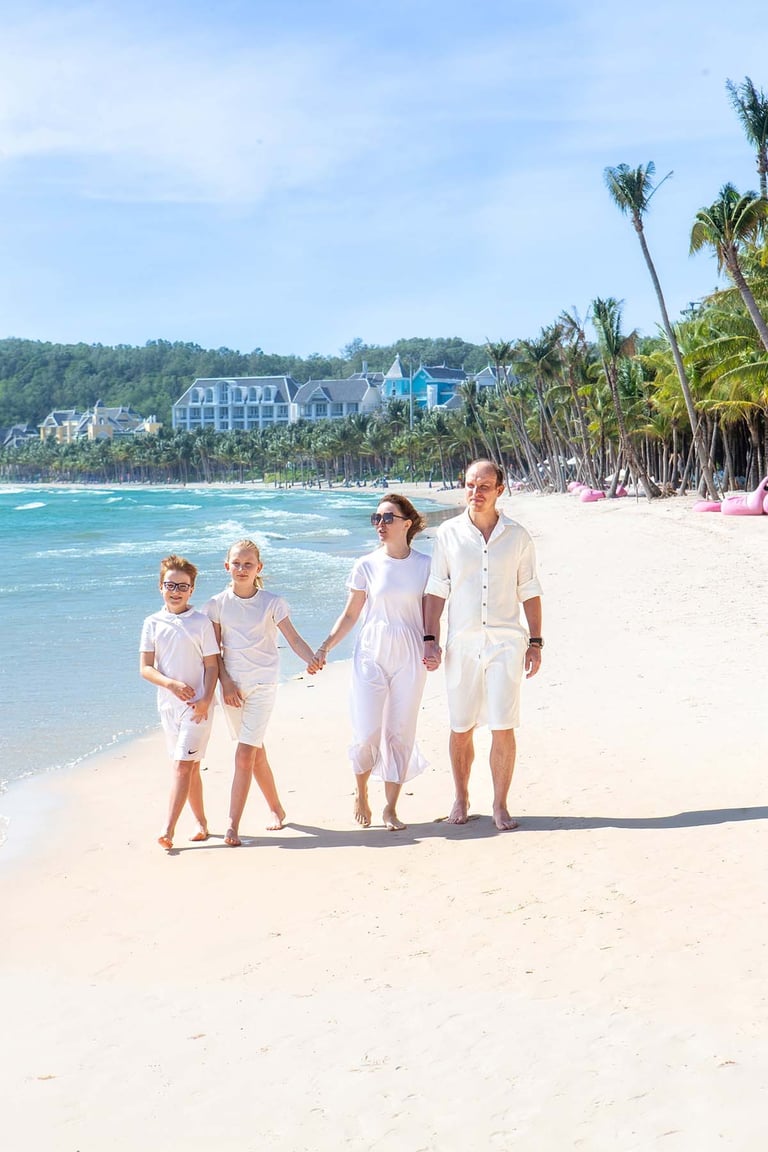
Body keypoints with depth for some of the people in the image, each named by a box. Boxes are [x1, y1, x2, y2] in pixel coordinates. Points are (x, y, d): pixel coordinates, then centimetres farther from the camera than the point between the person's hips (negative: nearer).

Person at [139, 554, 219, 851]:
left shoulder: (201, 622, -3)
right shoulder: (152, 623, 4)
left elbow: (212, 665, -3)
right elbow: (145, 668, 0)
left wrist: (205, 700, -15)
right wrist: (172, 684, -16)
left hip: (197, 704, -4)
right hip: (168, 704, 4)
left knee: (183, 765, -11)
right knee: (189, 767, 12)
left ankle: (168, 829, -14)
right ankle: (202, 824, 22)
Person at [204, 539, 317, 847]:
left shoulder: (272, 602, -2)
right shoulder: (218, 604, 3)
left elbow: (294, 639, -6)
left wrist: (312, 659, -24)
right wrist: (225, 682, -6)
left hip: (263, 683, -3)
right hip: (232, 685, 3)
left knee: (245, 755, -12)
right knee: (256, 753, 14)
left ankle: (233, 826, -12)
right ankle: (276, 809, 32)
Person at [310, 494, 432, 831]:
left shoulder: (424, 565, 2)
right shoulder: (367, 566, 0)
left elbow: (429, 614, 9)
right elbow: (350, 614, 5)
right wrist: (325, 647, -3)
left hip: (410, 657, 1)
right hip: (371, 655, 0)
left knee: (400, 732, 3)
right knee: (367, 733, -5)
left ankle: (391, 807, 15)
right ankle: (361, 792, 23)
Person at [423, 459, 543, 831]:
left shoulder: (516, 536, 5)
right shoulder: (448, 533, 4)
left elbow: (529, 592, 9)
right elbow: (436, 590, 6)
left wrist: (535, 642, 5)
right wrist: (430, 639, 0)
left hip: (506, 642, 0)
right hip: (461, 644, 1)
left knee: (503, 728, -5)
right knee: (461, 728, 6)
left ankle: (500, 805, 8)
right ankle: (461, 798, 24)